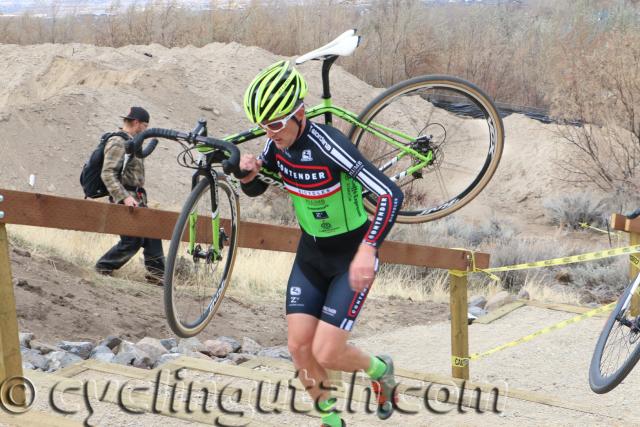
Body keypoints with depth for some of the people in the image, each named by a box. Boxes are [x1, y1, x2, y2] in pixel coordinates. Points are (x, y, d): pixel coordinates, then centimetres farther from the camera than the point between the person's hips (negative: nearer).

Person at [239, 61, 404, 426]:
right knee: (299, 346, 2)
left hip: (351, 257, -7)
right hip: (311, 253, 7)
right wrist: (247, 172, -16)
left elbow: (391, 194, -35)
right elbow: (255, 189, 8)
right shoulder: (279, 142, -9)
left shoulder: (327, 145, -30)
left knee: (326, 353, -10)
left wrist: (367, 249, -45)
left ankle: (380, 369, 22)